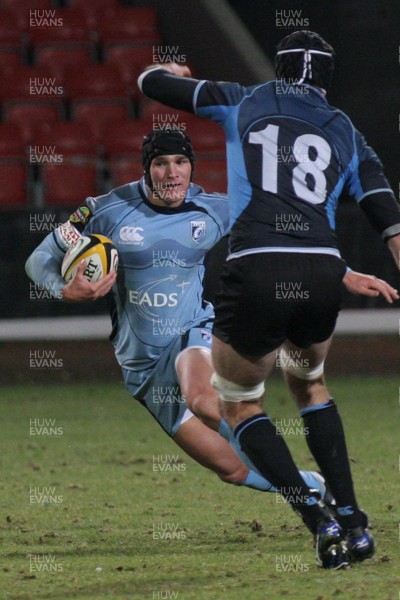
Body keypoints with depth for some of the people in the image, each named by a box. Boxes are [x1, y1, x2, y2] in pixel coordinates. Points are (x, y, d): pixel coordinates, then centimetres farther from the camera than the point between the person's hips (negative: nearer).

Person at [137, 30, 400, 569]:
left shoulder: (245, 102, 15)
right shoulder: (347, 134, 19)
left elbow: (151, 83, 24)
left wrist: (168, 72, 46)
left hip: (256, 273, -3)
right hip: (323, 272, 3)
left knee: (239, 403, 18)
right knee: (309, 383, 32)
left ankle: (321, 525, 1)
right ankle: (352, 522, 19)